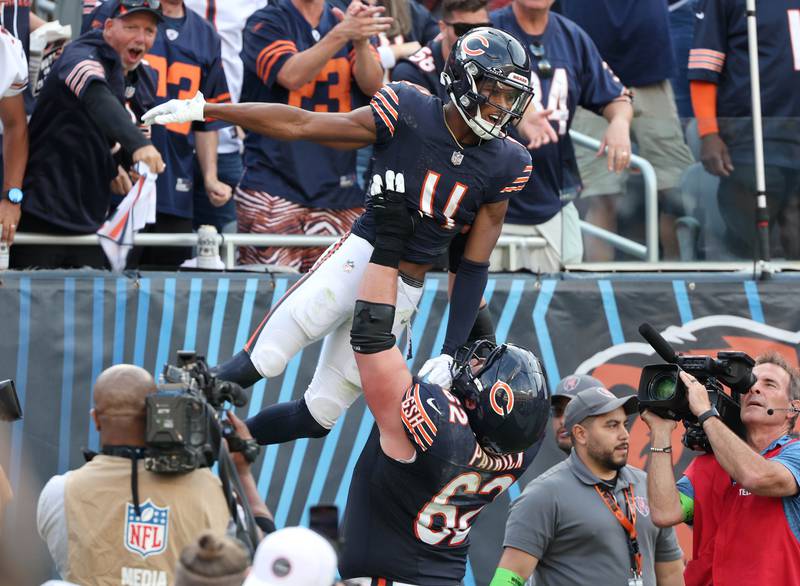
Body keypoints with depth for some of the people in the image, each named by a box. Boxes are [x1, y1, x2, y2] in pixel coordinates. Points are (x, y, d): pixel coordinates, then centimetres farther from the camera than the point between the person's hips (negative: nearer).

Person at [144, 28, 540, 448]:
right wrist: (203, 109, -9)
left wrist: (449, 355, 0)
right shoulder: (410, 116, -11)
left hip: (404, 294, 4)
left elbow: (474, 267, 4)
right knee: (262, 361, -22)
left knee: (319, 416, 5)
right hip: (360, 256, -4)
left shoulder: (503, 166, -2)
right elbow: (298, 124, -7)